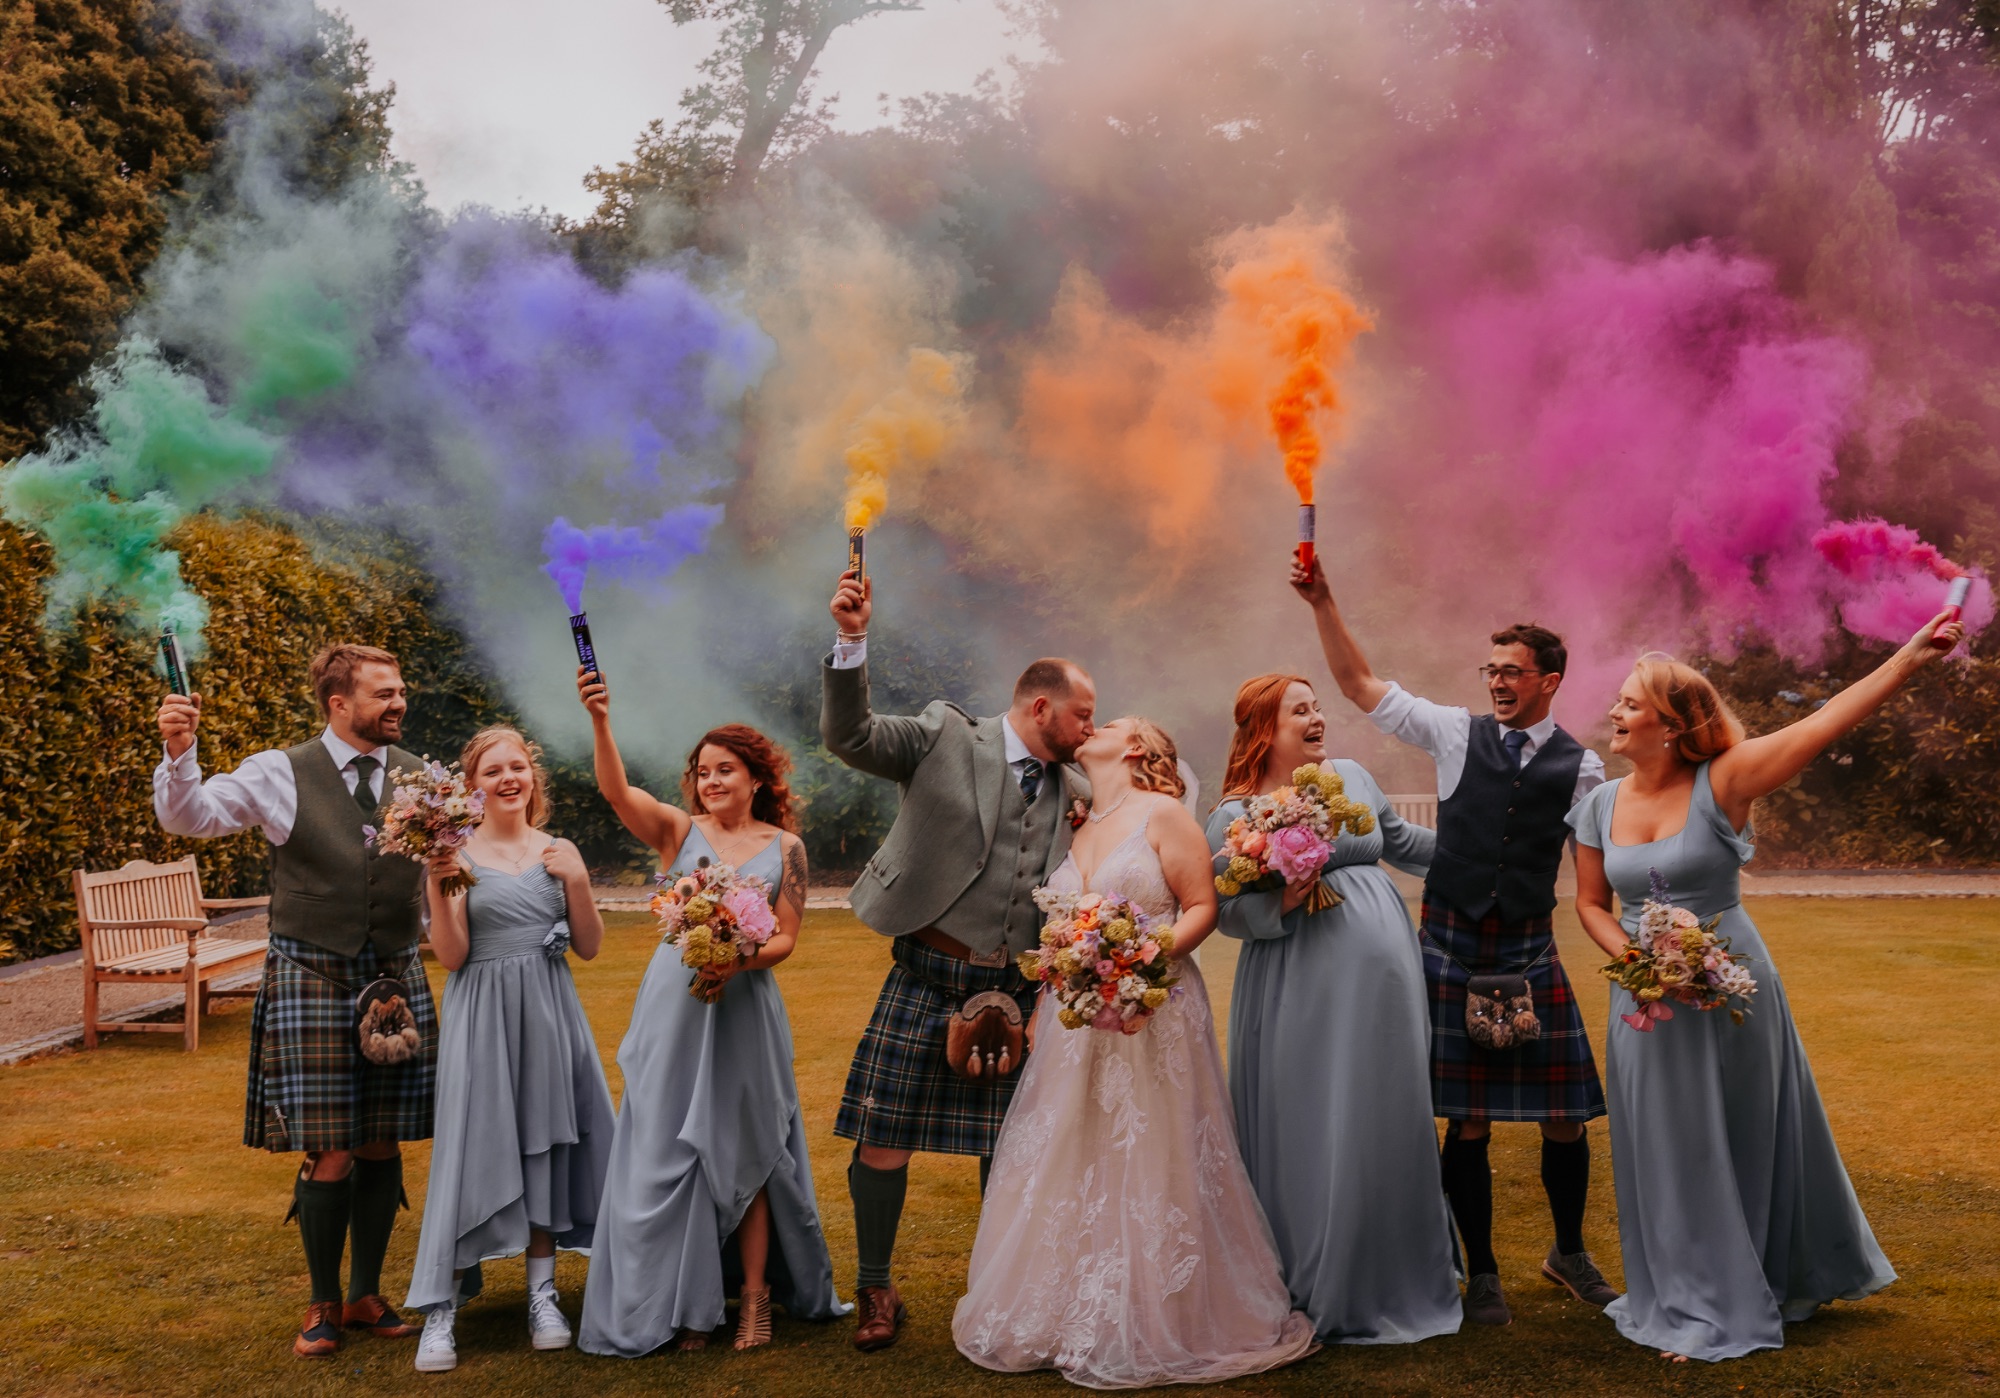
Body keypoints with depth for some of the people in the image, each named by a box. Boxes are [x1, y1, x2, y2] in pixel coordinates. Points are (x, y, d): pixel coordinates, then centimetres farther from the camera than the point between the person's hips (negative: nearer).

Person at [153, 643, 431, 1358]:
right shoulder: (281, 774, -2)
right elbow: (187, 817, -6)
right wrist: (179, 753, -23)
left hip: (396, 979, 3)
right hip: (309, 978, -3)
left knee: (382, 1148, 9)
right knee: (329, 1156, -2)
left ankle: (367, 1297, 27)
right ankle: (323, 1305, 19)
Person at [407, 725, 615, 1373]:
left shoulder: (559, 852, 7)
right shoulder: (457, 855, -2)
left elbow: (589, 947, 6)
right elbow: (452, 956, -7)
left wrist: (576, 883, -8)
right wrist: (436, 885, -19)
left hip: (548, 1014, 3)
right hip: (482, 1016, -3)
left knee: (545, 1145, 8)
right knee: (472, 1149, -5)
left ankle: (542, 1295, 19)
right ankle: (441, 1308, 3)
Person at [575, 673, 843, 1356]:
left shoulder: (784, 847, 3)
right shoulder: (679, 830, 1)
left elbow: (785, 939, 1)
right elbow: (616, 790, -16)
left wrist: (738, 962, -19)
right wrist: (599, 720, -31)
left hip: (744, 1005, 0)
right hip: (673, 1004, 0)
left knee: (744, 1148, 6)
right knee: (668, 1149, 3)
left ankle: (754, 1296, 17)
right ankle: (682, 1301, 14)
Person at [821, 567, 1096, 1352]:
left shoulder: (1069, 792, 12)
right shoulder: (947, 739, -3)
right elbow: (850, 736, -15)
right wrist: (851, 641, -28)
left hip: (1014, 988, 4)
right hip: (926, 977, -4)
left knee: (1008, 1147, 9)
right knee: (881, 1138, -1)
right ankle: (877, 1292, 19)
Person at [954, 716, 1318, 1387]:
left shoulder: (1163, 814, -4)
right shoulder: (1080, 832, 16)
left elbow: (1202, 906, -8)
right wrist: (1042, 1002, 12)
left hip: (1154, 1015, -6)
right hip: (1076, 1020, 7)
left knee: (1148, 1164, -1)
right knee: (1069, 1166, 8)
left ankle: (1155, 1323, 12)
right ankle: (1075, 1314, 20)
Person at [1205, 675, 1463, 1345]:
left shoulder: (1352, 777, 12)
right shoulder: (1235, 815, -3)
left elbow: (1400, 840, 27)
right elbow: (1226, 912, -5)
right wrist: (1280, 902, -20)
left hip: (1383, 984, 5)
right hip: (1304, 997, -4)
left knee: (1388, 1125, 10)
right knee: (1312, 1137, 0)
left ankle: (1393, 1281, 27)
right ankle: (1319, 1294, 17)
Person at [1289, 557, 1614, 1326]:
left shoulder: (1580, 766, 5)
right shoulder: (1456, 734, 4)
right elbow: (1359, 684, 3)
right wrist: (1323, 603, -3)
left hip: (1531, 950, 1)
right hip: (1452, 945, 0)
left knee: (1564, 1113, 5)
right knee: (1468, 1120, 3)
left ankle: (1569, 1254, 30)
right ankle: (1482, 1273, 19)